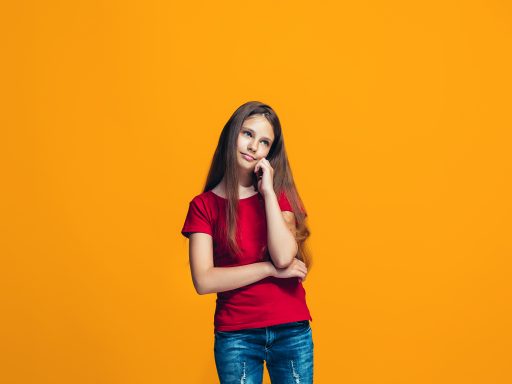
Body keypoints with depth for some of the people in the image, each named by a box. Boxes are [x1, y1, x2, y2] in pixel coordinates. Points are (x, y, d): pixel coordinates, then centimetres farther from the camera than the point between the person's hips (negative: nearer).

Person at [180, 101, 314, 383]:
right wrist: (271, 268, -12)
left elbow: (284, 257, -13)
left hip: (292, 331, 2)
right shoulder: (203, 205, 0)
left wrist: (268, 192, -10)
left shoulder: (279, 195, 5)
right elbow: (204, 281, -12)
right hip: (235, 336, -1)